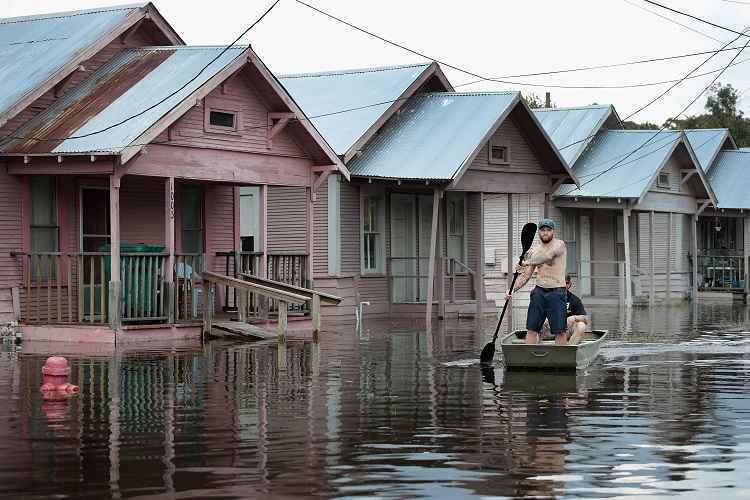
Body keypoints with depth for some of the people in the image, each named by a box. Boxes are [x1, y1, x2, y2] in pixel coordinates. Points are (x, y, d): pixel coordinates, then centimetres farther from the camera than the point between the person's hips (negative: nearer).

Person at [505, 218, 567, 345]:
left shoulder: (559, 244, -4)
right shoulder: (535, 252, 12)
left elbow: (548, 256, -26)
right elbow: (526, 275, 12)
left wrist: (527, 262, -28)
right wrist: (513, 289, -2)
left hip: (556, 292, -5)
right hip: (539, 291, 5)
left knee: (559, 331, -5)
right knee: (532, 329, 3)